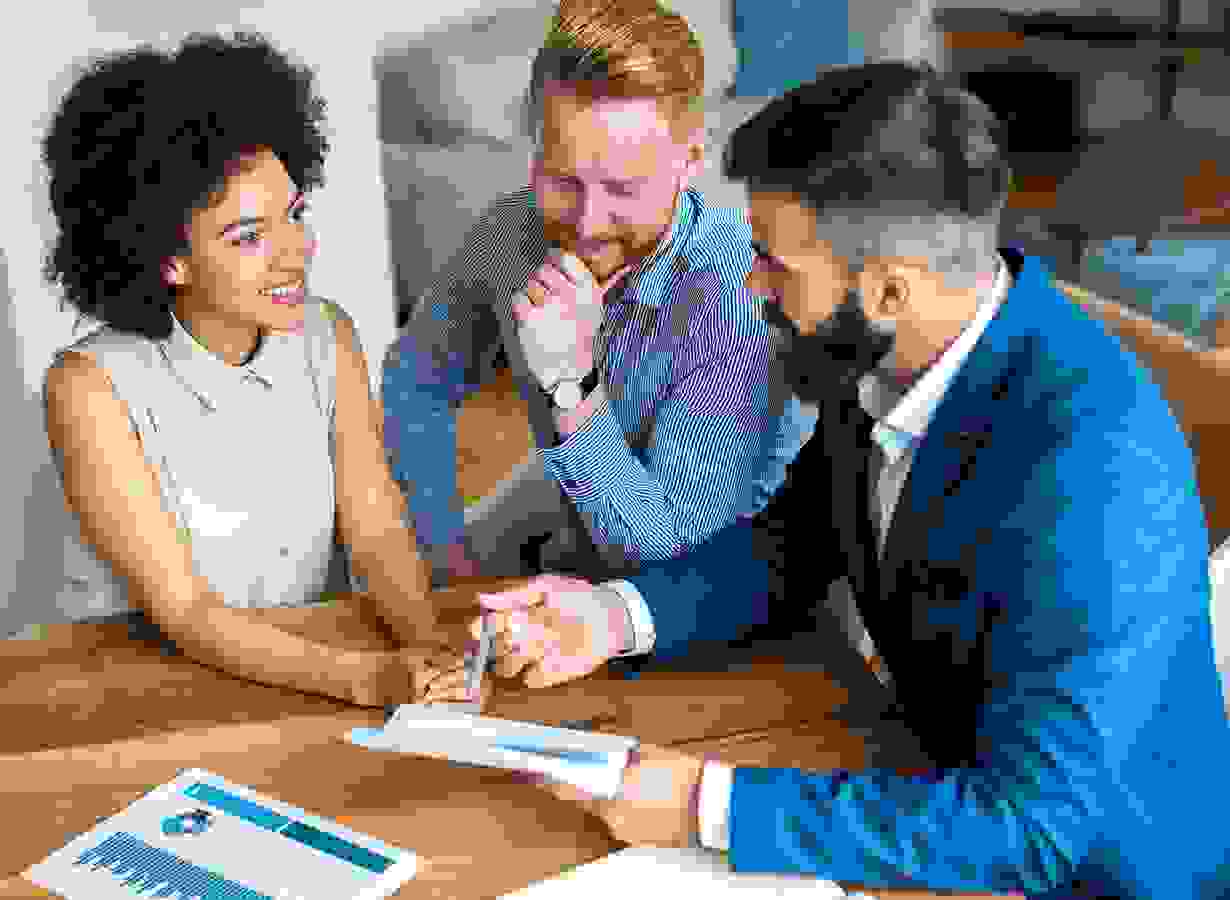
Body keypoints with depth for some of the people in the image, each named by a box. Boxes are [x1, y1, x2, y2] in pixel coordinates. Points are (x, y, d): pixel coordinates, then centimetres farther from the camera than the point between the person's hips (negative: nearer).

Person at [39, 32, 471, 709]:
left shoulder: (326, 337, -2)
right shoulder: (90, 387, -16)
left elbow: (376, 533, -4)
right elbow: (183, 613, -18)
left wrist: (424, 647, -25)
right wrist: (370, 678, -31)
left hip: (298, 670, 2)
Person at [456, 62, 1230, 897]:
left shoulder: (1095, 467, -33)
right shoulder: (881, 354, -11)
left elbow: (1029, 827, -31)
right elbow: (801, 539, 6)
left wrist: (711, 806, -31)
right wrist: (617, 615, -10)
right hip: (951, 796, 6)